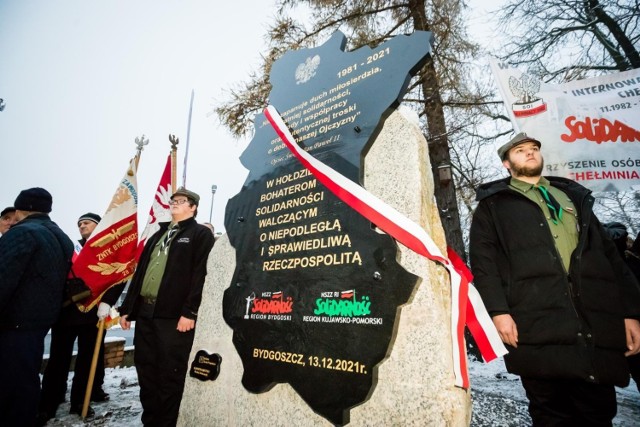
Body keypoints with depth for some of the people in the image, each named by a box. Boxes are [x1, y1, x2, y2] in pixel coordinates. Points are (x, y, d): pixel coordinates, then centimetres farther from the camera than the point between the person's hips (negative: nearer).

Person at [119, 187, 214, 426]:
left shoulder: (201, 234, -1)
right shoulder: (158, 235, 22)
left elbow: (200, 274, -12)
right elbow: (140, 272, 21)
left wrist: (189, 312, -18)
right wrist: (127, 307, 16)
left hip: (174, 315, -7)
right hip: (145, 312, 7)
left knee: (170, 375, 1)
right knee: (145, 371, 14)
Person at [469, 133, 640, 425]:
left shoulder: (574, 197, 25)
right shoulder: (493, 205, 11)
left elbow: (610, 256, 20)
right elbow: (483, 261, -1)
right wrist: (498, 310, -13)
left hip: (596, 324, 4)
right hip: (537, 325, -4)